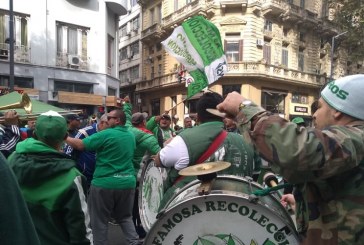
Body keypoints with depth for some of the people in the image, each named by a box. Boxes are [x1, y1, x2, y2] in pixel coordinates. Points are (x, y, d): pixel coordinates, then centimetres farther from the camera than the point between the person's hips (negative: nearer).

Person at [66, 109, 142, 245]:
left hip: (105, 183, -6)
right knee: (125, 217, 20)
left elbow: (80, 145, -12)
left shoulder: (106, 134, -12)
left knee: (99, 220, 11)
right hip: (128, 181, 6)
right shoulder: (131, 136, 9)